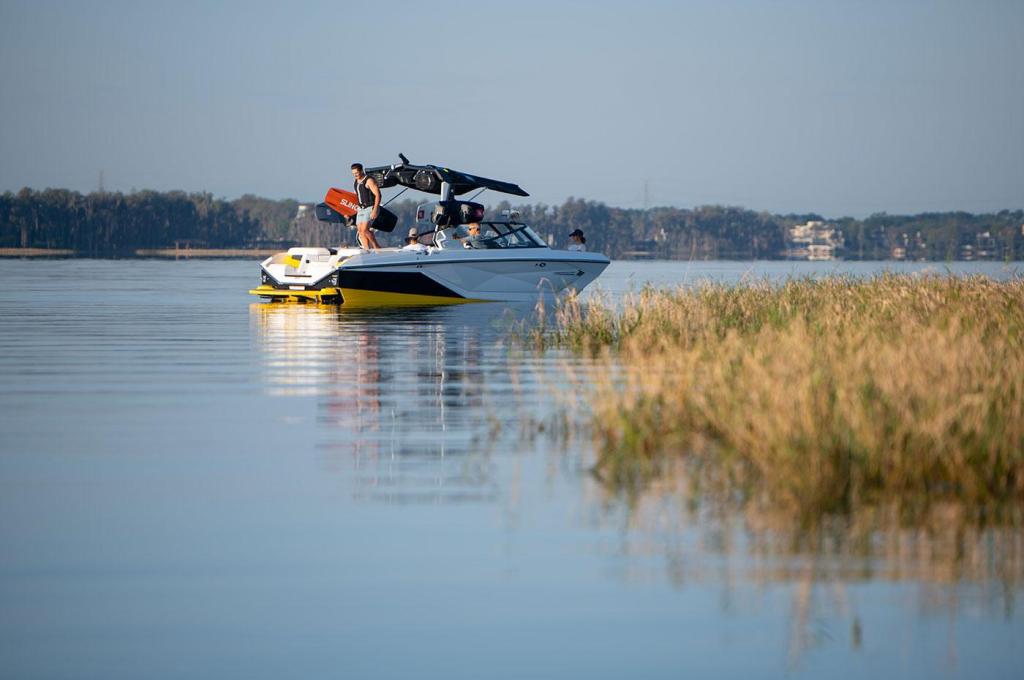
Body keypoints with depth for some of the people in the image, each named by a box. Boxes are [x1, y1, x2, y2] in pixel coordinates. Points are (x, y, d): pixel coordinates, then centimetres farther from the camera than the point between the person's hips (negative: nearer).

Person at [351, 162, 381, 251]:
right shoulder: (356, 182, 12)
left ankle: (376, 247, -7)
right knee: (360, 231, 0)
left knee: (364, 230, -18)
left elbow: (378, 195, -19)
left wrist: (375, 210, -25)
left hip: (371, 208, -9)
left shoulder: (369, 180, -14)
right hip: (361, 209, 9)